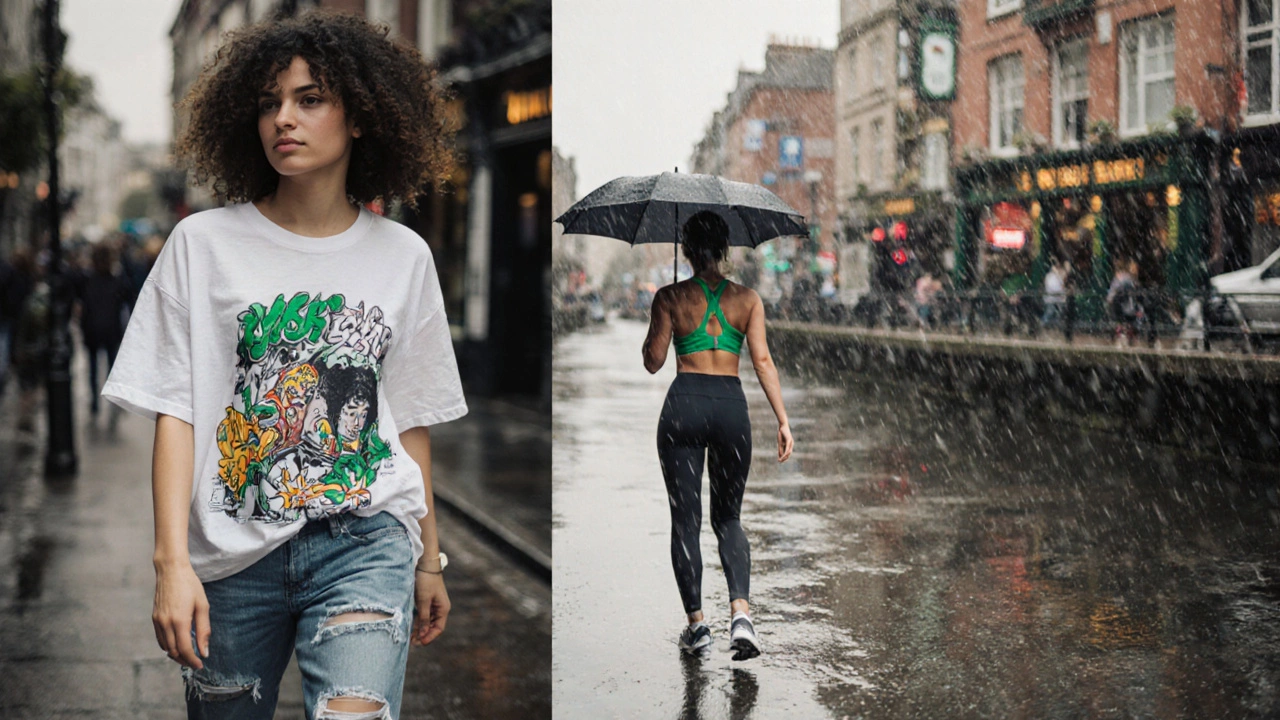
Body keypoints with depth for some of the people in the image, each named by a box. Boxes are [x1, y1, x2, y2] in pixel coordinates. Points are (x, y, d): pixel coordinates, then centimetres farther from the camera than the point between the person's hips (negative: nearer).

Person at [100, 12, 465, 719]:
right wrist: (172, 562, -11)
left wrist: (429, 560, 17)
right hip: (233, 552, 0)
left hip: (366, 536, 0)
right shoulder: (202, 244, -1)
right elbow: (173, 413, -3)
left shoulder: (403, 256, 5)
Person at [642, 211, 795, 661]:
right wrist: (783, 420, -1)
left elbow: (653, 362, 4)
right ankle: (740, 612, -6)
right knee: (728, 518, 14)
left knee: (685, 519, 9)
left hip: (684, 403, -2)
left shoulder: (670, 298, 0)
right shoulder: (747, 299, 4)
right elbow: (763, 361, -2)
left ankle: (696, 623, 11)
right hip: (730, 404, 2)